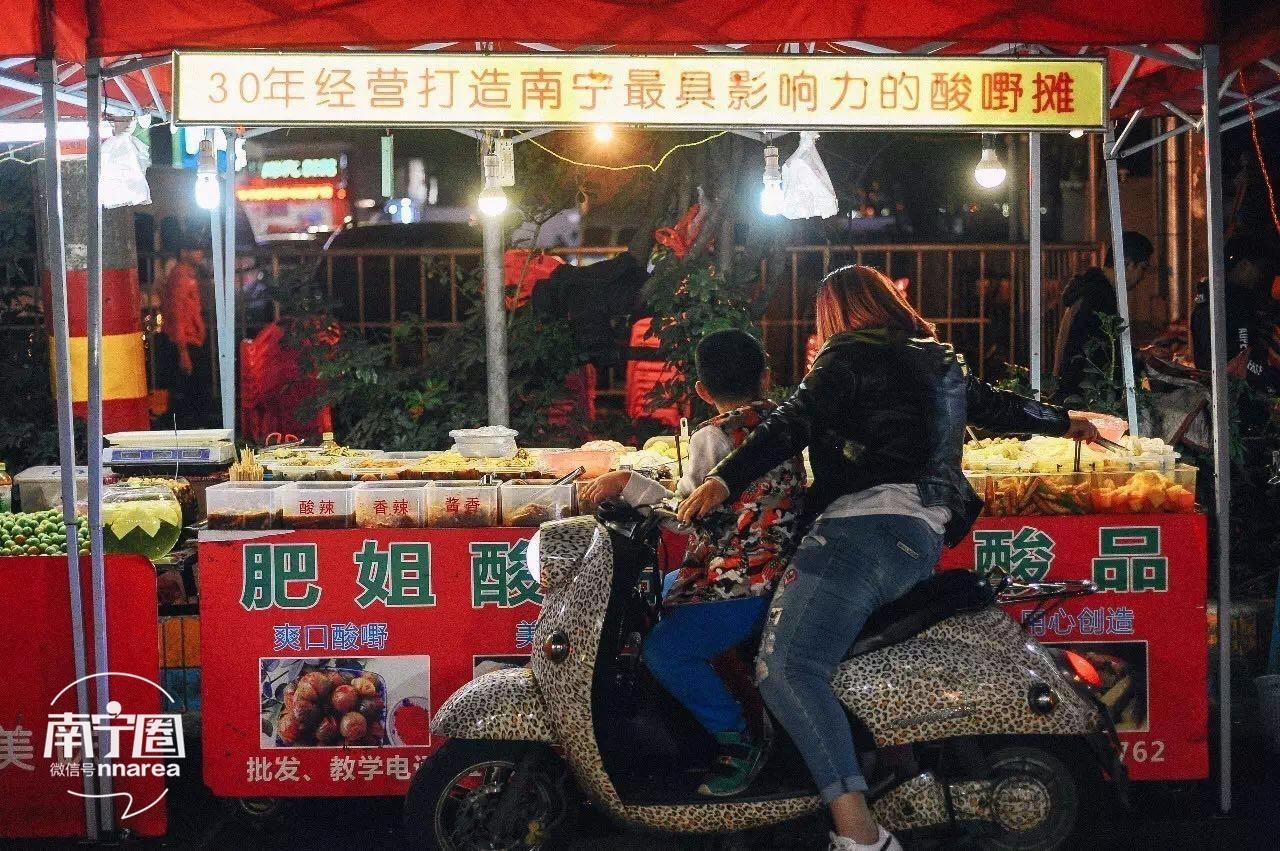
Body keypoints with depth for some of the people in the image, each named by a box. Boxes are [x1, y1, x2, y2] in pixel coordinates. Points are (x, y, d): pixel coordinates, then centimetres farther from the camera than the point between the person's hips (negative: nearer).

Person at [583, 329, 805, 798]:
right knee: (654, 595, 23)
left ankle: (739, 742, -13)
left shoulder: (714, 437, -14)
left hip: (740, 582, -10)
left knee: (664, 650, -21)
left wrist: (628, 483, -17)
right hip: (780, 567, 10)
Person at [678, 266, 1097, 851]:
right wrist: (1064, 423, 60)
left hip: (867, 526, -9)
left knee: (785, 667, -23)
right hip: (925, 539, 10)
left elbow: (793, 423, -10)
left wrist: (723, 480, -19)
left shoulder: (850, 358, 5)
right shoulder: (943, 363, 28)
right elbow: (996, 406, 41)